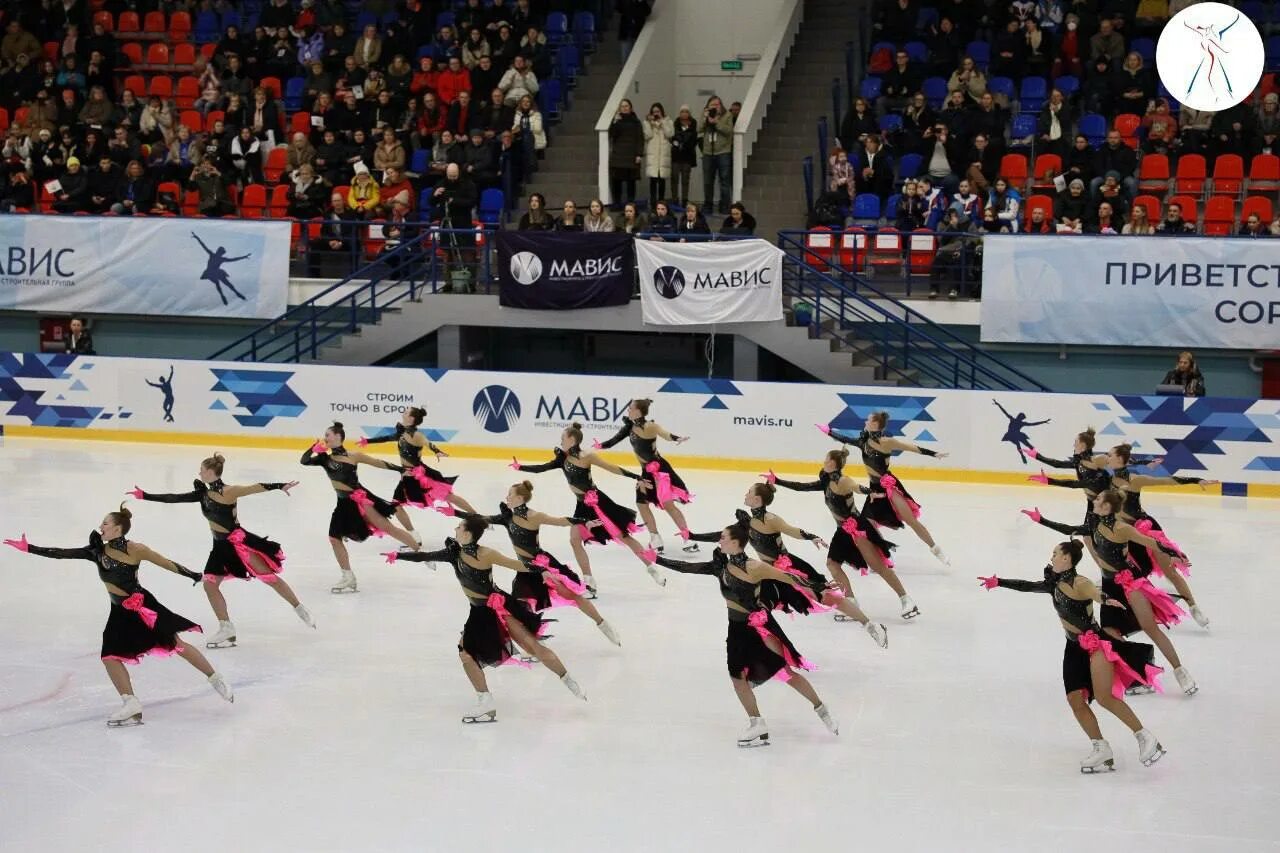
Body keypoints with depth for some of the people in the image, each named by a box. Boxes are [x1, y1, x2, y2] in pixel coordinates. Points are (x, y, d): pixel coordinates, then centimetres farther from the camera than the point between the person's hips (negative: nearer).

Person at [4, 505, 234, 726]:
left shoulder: (135, 550, -15)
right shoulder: (97, 551, -2)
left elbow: (168, 564, -7)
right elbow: (62, 554, -4)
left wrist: (196, 576, -1)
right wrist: (28, 548, -9)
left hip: (143, 606, -6)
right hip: (120, 612, 6)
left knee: (176, 644, -3)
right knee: (110, 657, -4)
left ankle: (216, 679, 12)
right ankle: (131, 705, 2)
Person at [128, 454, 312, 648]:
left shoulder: (228, 491, -16)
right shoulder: (204, 494, 5)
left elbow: (255, 488, -26)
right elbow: (174, 498, 8)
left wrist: (279, 486, -39)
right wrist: (144, 495, 7)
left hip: (238, 541, -8)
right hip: (221, 545, 8)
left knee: (269, 577, -5)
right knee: (210, 584, 2)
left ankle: (300, 610, 8)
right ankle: (227, 630, 8)